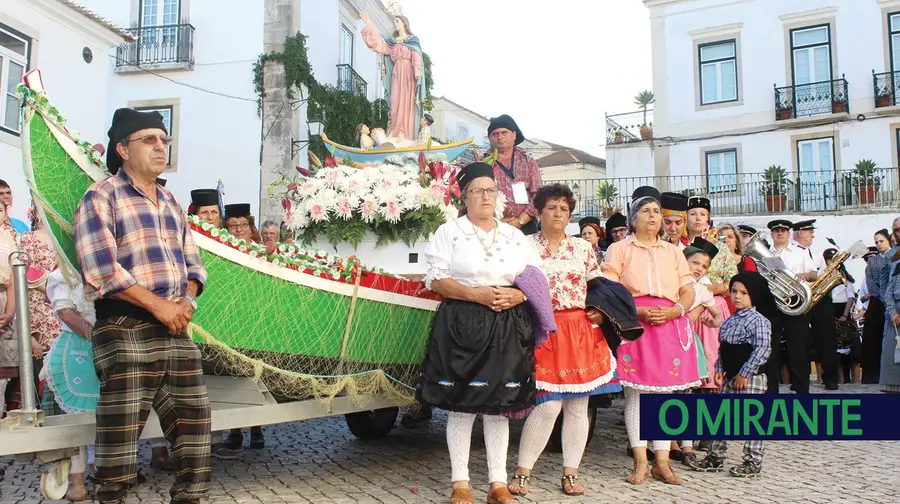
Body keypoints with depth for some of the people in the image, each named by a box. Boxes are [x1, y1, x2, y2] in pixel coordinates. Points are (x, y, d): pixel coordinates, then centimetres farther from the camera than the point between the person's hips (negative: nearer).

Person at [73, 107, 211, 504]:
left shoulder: (171, 203, 19)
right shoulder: (101, 197, -2)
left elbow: (193, 263, 19)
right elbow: (101, 268, -14)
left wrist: (187, 300, -2)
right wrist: (158, 305, -16)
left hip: (175, 331, 7)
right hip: (126, 330, -7)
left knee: (193, 421, 9)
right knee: (120, 433, -4)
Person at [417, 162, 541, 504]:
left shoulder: (515, 236, 16)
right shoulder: (449, 232, 5)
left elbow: (537, 277, 14)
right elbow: (436, 279, -3)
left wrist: (518, 295, -7)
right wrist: (475, 294, -15)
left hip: (507, 328, 3)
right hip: (462, 326, -3)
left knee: (499, 405, 5)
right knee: (461, 404, -1)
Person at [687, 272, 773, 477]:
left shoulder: (758, 321, -12)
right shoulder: (730, 320, 13)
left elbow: (763, 349, -19)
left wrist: (744, 373, -19)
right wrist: (719, 368, 7)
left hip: (750, 378, -8)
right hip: (730, 377, 9)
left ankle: (753, 462, 9)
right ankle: (715, 457, 19)